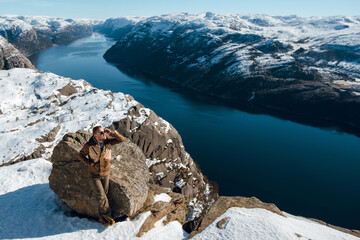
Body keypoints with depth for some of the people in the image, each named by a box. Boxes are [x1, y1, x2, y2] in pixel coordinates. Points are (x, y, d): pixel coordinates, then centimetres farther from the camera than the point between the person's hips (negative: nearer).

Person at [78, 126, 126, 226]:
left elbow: (122, 139, -14)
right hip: (94, 175, -3)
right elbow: (81, 155, -1)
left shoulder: (107, 142, -11)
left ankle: (103, 217, 27)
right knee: (101, 196, -2)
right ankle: (107, 216, 16)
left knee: (104, 195, 12)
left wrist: (110, 133, -25)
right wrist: (89, 163, -15)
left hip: (105, 173, 3)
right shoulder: (89, 145, -16)